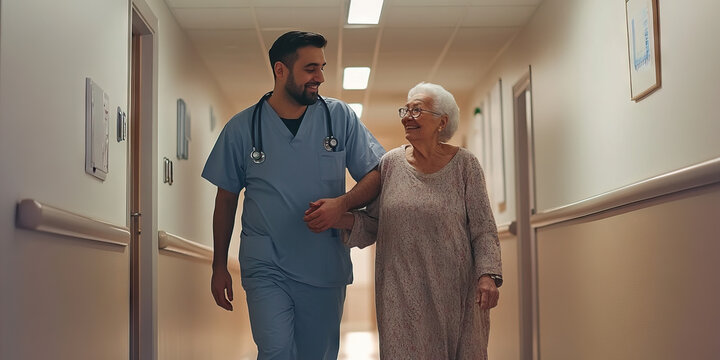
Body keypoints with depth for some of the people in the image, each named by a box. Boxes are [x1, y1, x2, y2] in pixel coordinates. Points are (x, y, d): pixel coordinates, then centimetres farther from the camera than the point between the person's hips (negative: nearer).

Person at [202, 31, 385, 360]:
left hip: (325, 268, 2)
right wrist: (219, 267, 9)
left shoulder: (340, 117, 2)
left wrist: (343, 202, -18)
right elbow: (226, 199, 8)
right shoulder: (242, 128, 1)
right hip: (266, 267, -1)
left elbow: (375, 175, 3)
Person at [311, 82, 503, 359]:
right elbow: (372, 223, 9)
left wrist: (489, 274, -14)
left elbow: (483, 229, -1)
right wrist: (336, 218, -8)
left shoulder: (465, 164, 0)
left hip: (454, 290, -1)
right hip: (402, 292, 1)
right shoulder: (391, 162, 6)